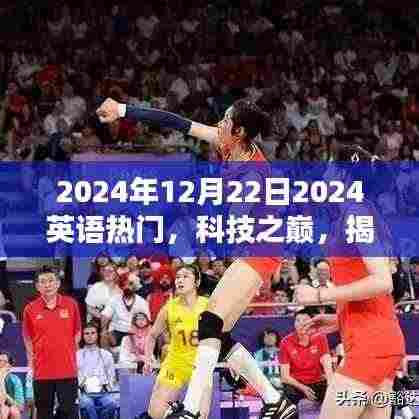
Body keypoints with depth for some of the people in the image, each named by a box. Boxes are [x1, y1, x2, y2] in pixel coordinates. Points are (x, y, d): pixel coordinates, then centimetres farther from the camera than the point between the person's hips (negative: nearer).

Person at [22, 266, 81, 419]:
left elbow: (77, 332, 11)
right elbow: (27, 337, 11)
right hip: (42, 370, 1)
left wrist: (70, 352, 4)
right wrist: (31, 359, 6)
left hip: (67, 370, -1)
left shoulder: (71, 304, 1)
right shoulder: (30, 309, 0)